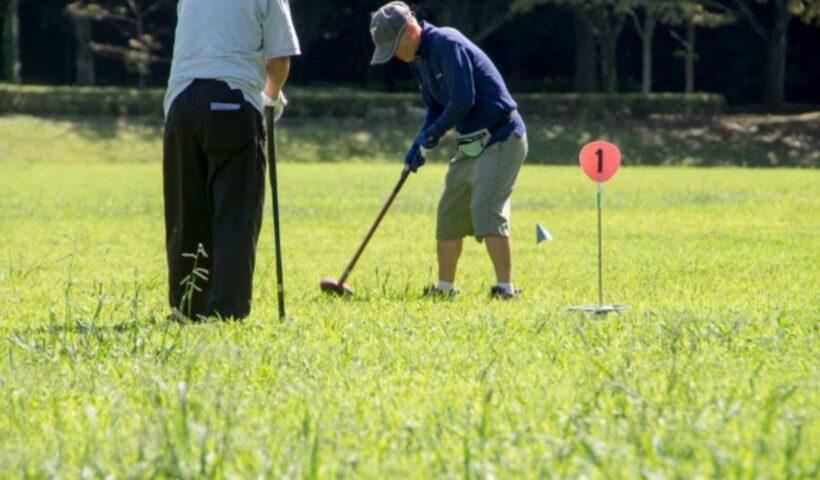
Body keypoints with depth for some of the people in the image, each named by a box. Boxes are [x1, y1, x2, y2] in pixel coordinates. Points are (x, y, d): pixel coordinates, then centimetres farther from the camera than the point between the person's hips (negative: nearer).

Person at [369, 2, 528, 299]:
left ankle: (505, 287, -22)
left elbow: (463, 101, -26)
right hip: (471, 145, 10)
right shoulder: (418, 58, 9)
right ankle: (444, 287, 23)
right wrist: (421, 144, 1)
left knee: (486, 211, -20)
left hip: (501, 139, -10)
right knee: (449, 214, 12)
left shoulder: (447, 45, -20)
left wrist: (431, 135, -14)